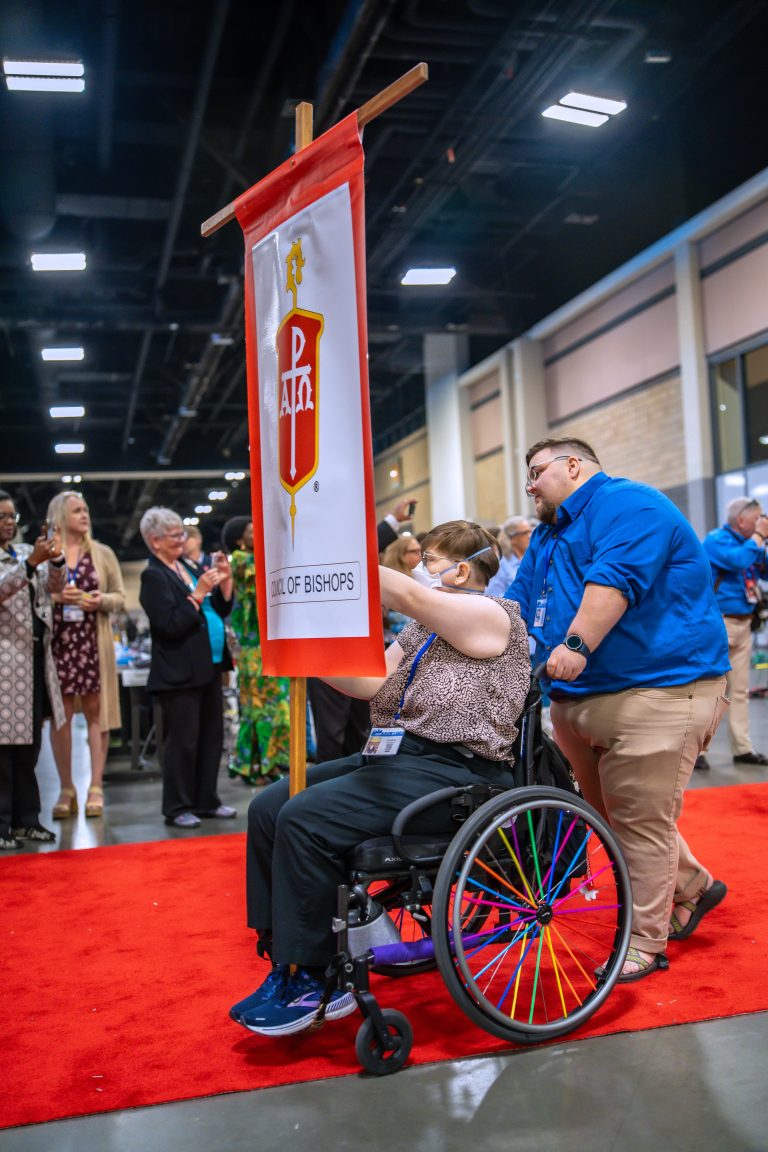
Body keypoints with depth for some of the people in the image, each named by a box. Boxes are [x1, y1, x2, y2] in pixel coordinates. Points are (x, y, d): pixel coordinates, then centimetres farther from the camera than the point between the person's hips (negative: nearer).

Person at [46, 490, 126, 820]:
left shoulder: (103, 553, 9)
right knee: (60, 714, 0)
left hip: (94, 642, 1)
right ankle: (67, 789, 8)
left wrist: (101, 600, -11)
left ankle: (96, 787, 6)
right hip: (56, 641, -1)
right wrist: (55, 597, -14)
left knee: (96, 711, 1)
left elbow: (120, 597, 9)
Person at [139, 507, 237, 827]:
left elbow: (222, 610, 17)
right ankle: (178, 808, 9)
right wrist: (198, 593, -19)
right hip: (180, 673, -8)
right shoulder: (154, 576, -10)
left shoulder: (187, 567, 14)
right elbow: (171, 625, -19)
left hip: (209, 666, 8)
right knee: (183, 741, -2)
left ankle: (207, 800, 23)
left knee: (212, 735, 13)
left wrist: (225, 580, 3)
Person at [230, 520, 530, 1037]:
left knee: (305, 819, -24)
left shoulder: (492, 615, -5)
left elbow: (406, 594, -17)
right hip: (393, 757, 10)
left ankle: (311, 979, -9)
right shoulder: (425, 627, 22)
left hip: (451, 771, -9)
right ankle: (286, 963, 1)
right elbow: (370, 683, 12)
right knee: (268, 809, -4)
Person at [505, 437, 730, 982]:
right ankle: (694, 886, 34)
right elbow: (517, 605, 19)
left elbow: (616, 577, -23)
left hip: (657, 691, -9)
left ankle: (645, 944, 8)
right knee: (615, 814, 15)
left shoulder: (627, 504, -7)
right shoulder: (549, 534, 23)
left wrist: (577, 643, -32)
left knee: (640, 823, -5)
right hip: (579, 699, 10)